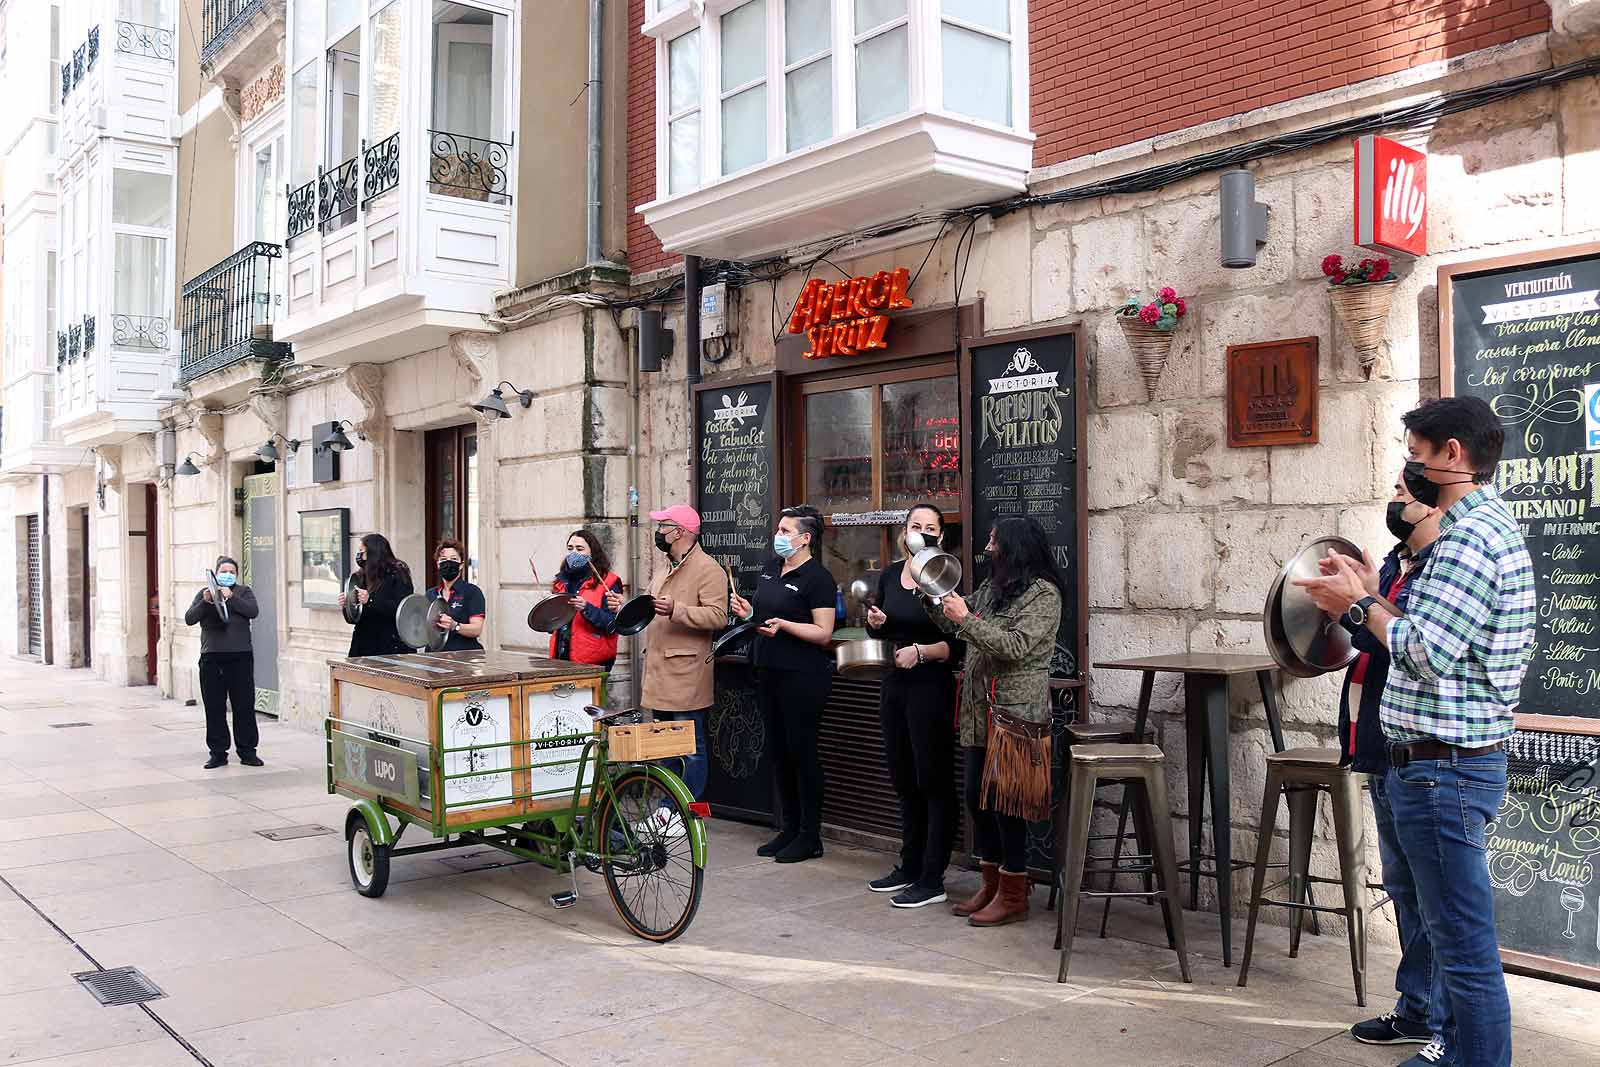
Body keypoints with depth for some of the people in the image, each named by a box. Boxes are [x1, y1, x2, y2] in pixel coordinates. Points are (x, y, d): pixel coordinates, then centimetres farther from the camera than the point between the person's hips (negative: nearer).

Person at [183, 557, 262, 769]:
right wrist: (205, 602, -14)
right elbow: (189, 619, 1)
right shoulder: (204, 593, 12)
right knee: (214, 708, 3)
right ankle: (218, 753, 11)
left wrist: (231, 598, -15)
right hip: (211, 658, 1)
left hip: (240, 656, -1)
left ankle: (247, 751, 9)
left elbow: (253, 611, -7)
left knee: (244, 706, 1)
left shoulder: (243, 592, 10)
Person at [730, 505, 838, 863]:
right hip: (769, 671, 8)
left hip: (803, 676, -8)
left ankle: (810, 836, 9)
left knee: (802, 751, -2)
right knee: (777, 751, 12)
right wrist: (748, 611, 4)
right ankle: (788, 829, 23)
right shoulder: (771, 569, 13)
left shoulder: (817, 578, -11)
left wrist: (783, 625, -25)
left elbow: (824, 634, -16)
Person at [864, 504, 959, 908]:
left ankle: (932, 880, 5)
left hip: (931, 688, -7)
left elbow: (959, 643, -14)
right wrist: (875, 623, -1)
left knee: (934, 782, -1)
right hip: (894, 685, 7)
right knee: (904, 780, 16)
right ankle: (909, 866, 29)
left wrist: (921, 652, -27)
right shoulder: (889, 575, 9)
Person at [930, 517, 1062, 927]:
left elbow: (1016, 646, -19)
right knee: (978, 797, 11)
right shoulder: (990, 588, 14)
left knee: (1006, 800, -3)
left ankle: (1014, 896, 8)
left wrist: (966, 619, -20)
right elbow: (952, 625, 18)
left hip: (1015, 714, -8)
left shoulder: (1043, 593, -9)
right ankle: (991, 884, 24)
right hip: (980, 712, 8)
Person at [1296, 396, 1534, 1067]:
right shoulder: (1492, 525, 16)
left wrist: (1358, 603, -10)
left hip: (1442, 769, -11)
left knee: (1464, 944, -3)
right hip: (1456, 760, 11)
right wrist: (1364, 601, 11)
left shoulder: (1470, 535, -18)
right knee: (1457, 934, 21)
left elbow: (1426, 654, -23)